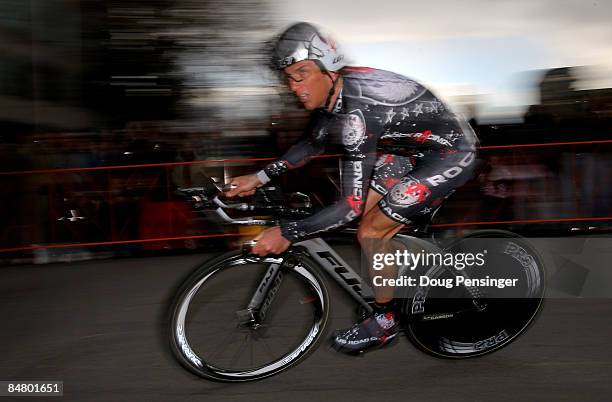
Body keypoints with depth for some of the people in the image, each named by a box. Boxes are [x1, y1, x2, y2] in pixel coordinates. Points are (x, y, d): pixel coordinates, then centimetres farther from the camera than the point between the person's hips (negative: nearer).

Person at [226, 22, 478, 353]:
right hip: (414, 148, 9)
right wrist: (260, 177, 4)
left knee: (370, 232, -11)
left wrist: (287, 234, -30)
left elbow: (352, 204, -34)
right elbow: (312, 145, 12)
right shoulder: (331, 92, -7)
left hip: (452, 155, -9)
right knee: (364, 212, 8)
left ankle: (385, 321, 10)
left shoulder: (356, 111, -34)